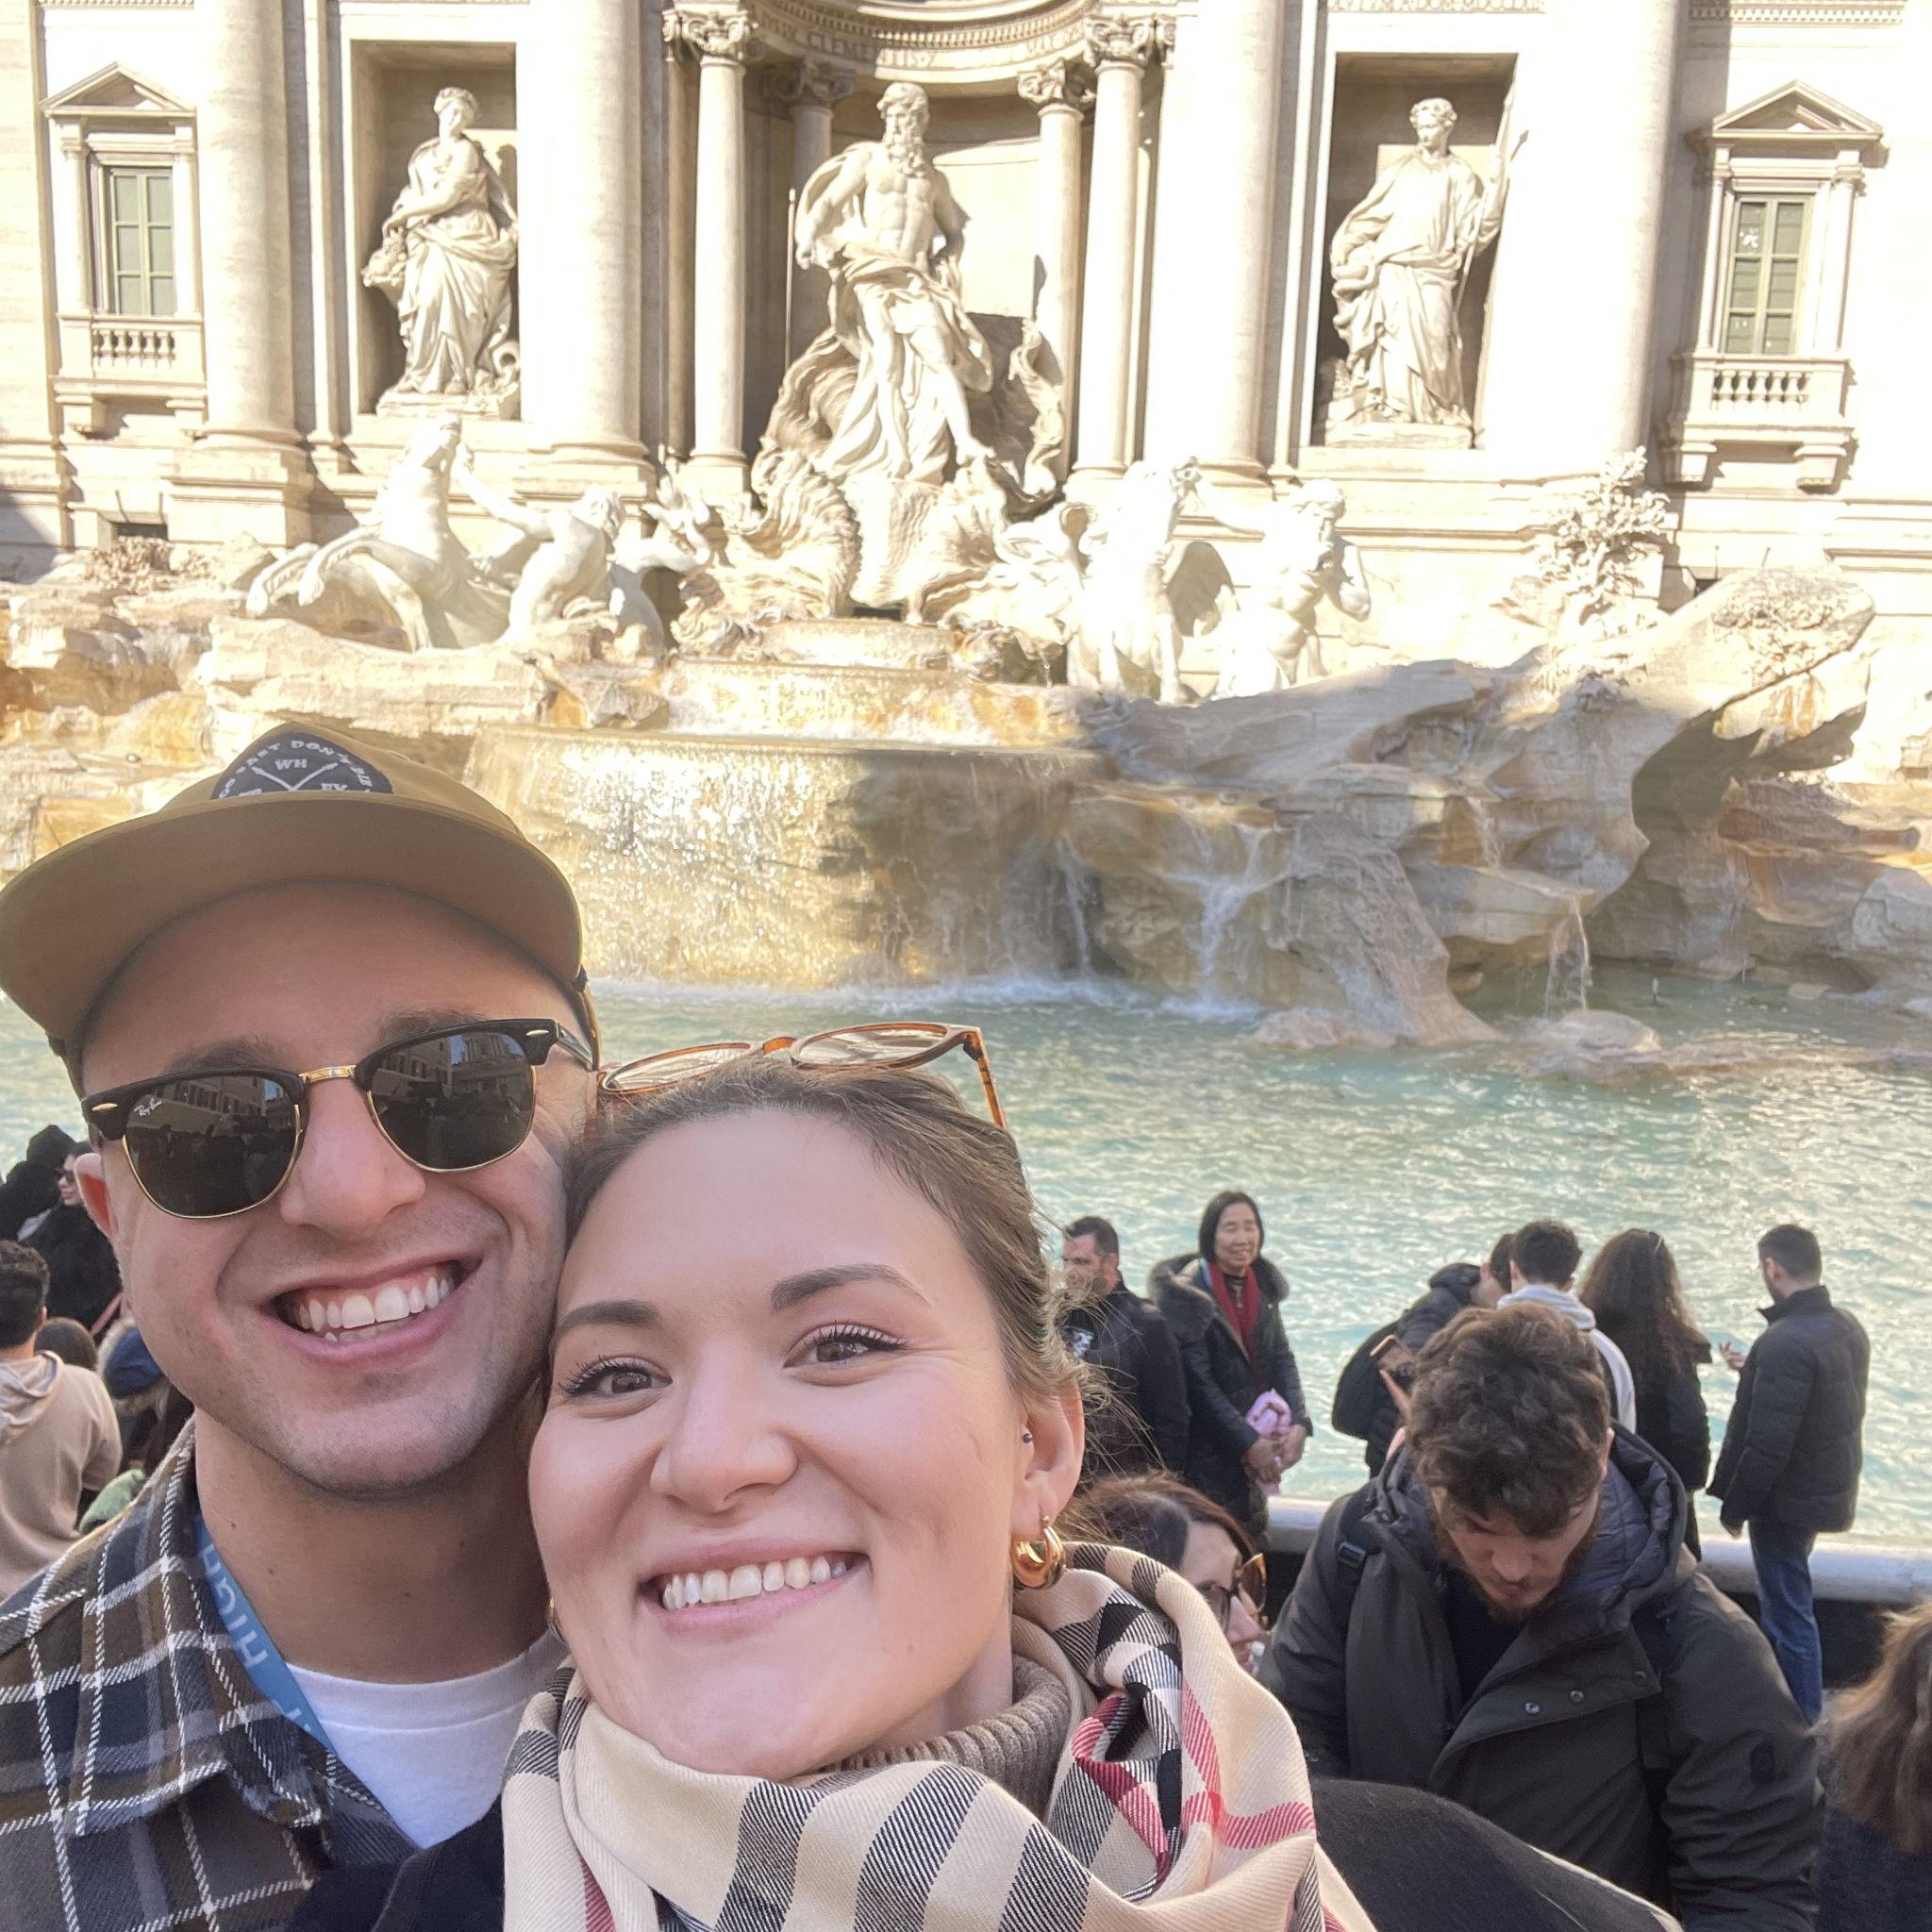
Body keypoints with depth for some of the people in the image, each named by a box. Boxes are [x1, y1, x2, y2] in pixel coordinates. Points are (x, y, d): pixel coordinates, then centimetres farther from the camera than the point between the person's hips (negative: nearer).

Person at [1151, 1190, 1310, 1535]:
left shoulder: (1262, 1285, 5)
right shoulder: (1188, 1293, -16)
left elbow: (1281, 1358, 6)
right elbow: (1197, 1381, -17)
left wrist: (1299, 1423, -8)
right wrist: (1247, 1442, -17)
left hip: (1257, 1442, 6)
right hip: (1208, 1452, -6)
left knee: (1253, 1544, 15)